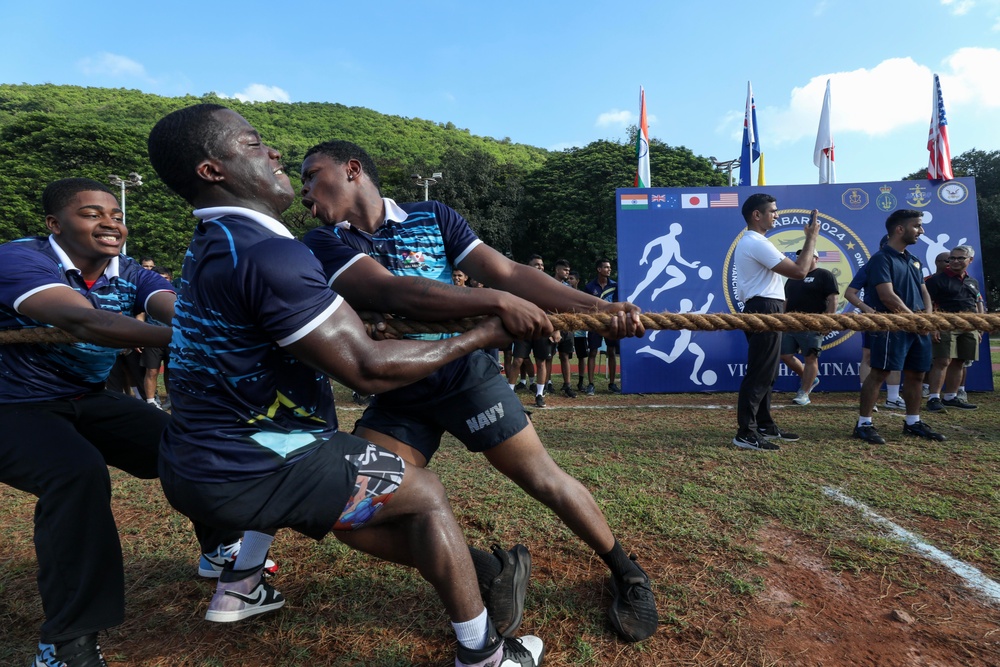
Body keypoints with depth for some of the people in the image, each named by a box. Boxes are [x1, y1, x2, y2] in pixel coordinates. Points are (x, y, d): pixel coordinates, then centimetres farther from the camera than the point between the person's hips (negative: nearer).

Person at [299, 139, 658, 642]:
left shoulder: (433, 217, -2)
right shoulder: (323, 244, -5)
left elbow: (508, 273, -11)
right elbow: (392, 292, -24)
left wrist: (596, 308, -24)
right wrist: (496, 302, -35)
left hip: (464, 374, -1)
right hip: (395, 396, 2)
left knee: (543, 478, 0)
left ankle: (627, 574, 24)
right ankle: (473, 571, 15)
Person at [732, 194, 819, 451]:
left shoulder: (749, 242, 19)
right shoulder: (757, 243, -16)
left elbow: (790, 267, 21)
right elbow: (799, 271, -18)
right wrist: (812, 237, -7)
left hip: (762, 310, 11)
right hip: (765, 311, -11)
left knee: (765, 373, 15)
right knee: (759, 375, -10)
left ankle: (764, 426, 23)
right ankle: (745, 434, -6)